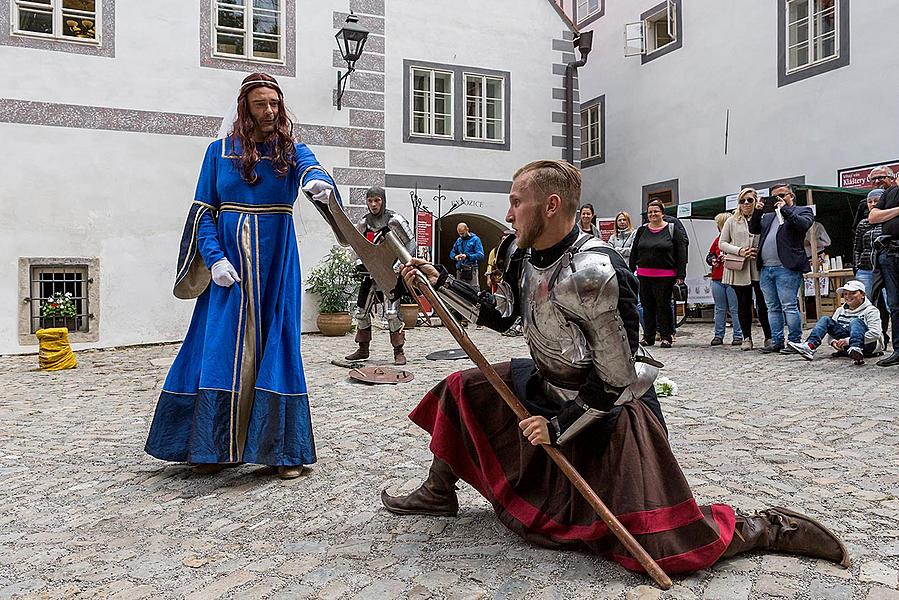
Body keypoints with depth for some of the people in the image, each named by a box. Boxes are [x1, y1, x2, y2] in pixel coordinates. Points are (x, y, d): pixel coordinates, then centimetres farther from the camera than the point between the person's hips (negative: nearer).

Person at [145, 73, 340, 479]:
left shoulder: (290, 149, 5)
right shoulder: (220, 151, 7)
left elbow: (310, 168, -19)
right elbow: (203, 211, 5)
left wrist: (319, 183, -44)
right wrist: (215, 259, -9)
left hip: (275, 269, -1)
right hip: (228, 269, 1)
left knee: (276, 351, -1)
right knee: (221, 352, 0)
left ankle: (285, 451, 9)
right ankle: (217, 448, 15)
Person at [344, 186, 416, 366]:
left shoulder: (394, 220, -10)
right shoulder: (364, 222, 6)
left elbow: (410, 245, -6)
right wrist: (360, 263, 2)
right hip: (371, 271, 6)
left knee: (392, 313, -14)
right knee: (361, 311, 8)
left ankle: (399, 351, -4)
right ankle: (363, 349, 23)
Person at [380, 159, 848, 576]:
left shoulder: (592, 273, -31)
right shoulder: (520, 256, -4)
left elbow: (619, 378, -25)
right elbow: (501, 316, 14)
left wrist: (560, 427, -17)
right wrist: (440, 282, 9)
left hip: (611, 409, -8)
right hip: (550, 390, 8)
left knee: (664, 548, -12)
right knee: (461, 388, 8)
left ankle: (772, 529, 13)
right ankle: (439, 492, 28)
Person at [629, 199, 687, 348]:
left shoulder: (672, 230, 1)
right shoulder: (641, 231, 11)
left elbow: (681, 254, -2)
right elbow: (634, 252, 14)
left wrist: (680, 275, -8)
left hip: (665, 276, -4)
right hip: (644, 275, 4)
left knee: (663, 305, 0)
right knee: (647, 306, 8)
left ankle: (666, 337, 8)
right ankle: (648, 337, 17)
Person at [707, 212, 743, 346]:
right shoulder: (717, 240, 14)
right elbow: (709, 257, 21)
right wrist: (713, 260, 1)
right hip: (717, 279, 6)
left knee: (735, 309, -2)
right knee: (720, 310, 10)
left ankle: (738, 336, 6)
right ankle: (718, 336, 16)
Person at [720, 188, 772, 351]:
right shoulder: (732, 221, 8)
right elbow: (722, 243, 5)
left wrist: (760, 251, -9)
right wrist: (739, 251, -8)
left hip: (760, 267, -1)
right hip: (739, 269, 1)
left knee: (763, 303, -1)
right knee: (744, 304, 6)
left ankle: (769, 337, 11)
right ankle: (747, 338, 15)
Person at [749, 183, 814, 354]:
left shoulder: (803, 211, 7)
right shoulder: (768, 216, 23)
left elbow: (803, 224, -12)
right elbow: (753, 229, 17)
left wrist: (784, 209, -10)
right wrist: (757, 212, 4)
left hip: (786, 268, -6)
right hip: (766, 269, 6)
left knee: (789, 307, -7)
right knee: (773, 308, 10)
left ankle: (794, 342, 0)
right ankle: (776, 342, 16)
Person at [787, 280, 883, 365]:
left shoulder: (871, 310, -1)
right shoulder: (840, 310, 17)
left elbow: (875, 334, -15)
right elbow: (831, 330, 13)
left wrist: (848, 341, -24)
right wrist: (833, 341, -11)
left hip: (868, 346, -5)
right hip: (846, 347, 5)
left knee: (855, 321, -29)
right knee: (825, 320, -8)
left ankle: (856, 350, -56)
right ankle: (810, 346, -32)